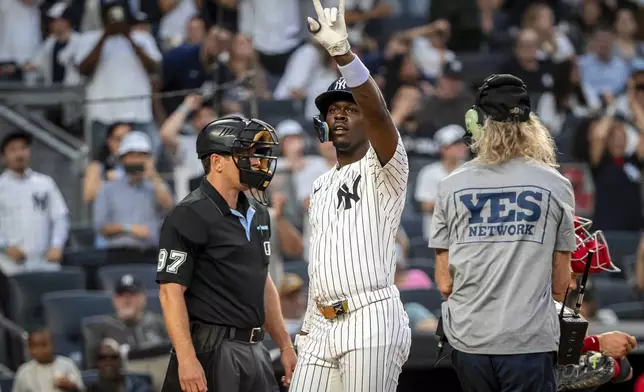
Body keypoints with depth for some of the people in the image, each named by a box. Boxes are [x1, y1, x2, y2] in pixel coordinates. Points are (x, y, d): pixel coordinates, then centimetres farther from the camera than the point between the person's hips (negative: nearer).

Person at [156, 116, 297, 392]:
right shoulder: (189, 216, -10)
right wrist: (186, 359, -23)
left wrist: (285, 346, 22)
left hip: (255, 353, 8)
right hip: (212, 353, -8)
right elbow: (171, 291, -15)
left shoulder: (256, 213, 16)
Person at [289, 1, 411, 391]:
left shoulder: (385, 168, -1)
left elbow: (377, 110, -22)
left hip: (372, 320, -8)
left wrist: (343, 52, -35)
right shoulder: (322, 186, 23)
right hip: (321, 326, 8)